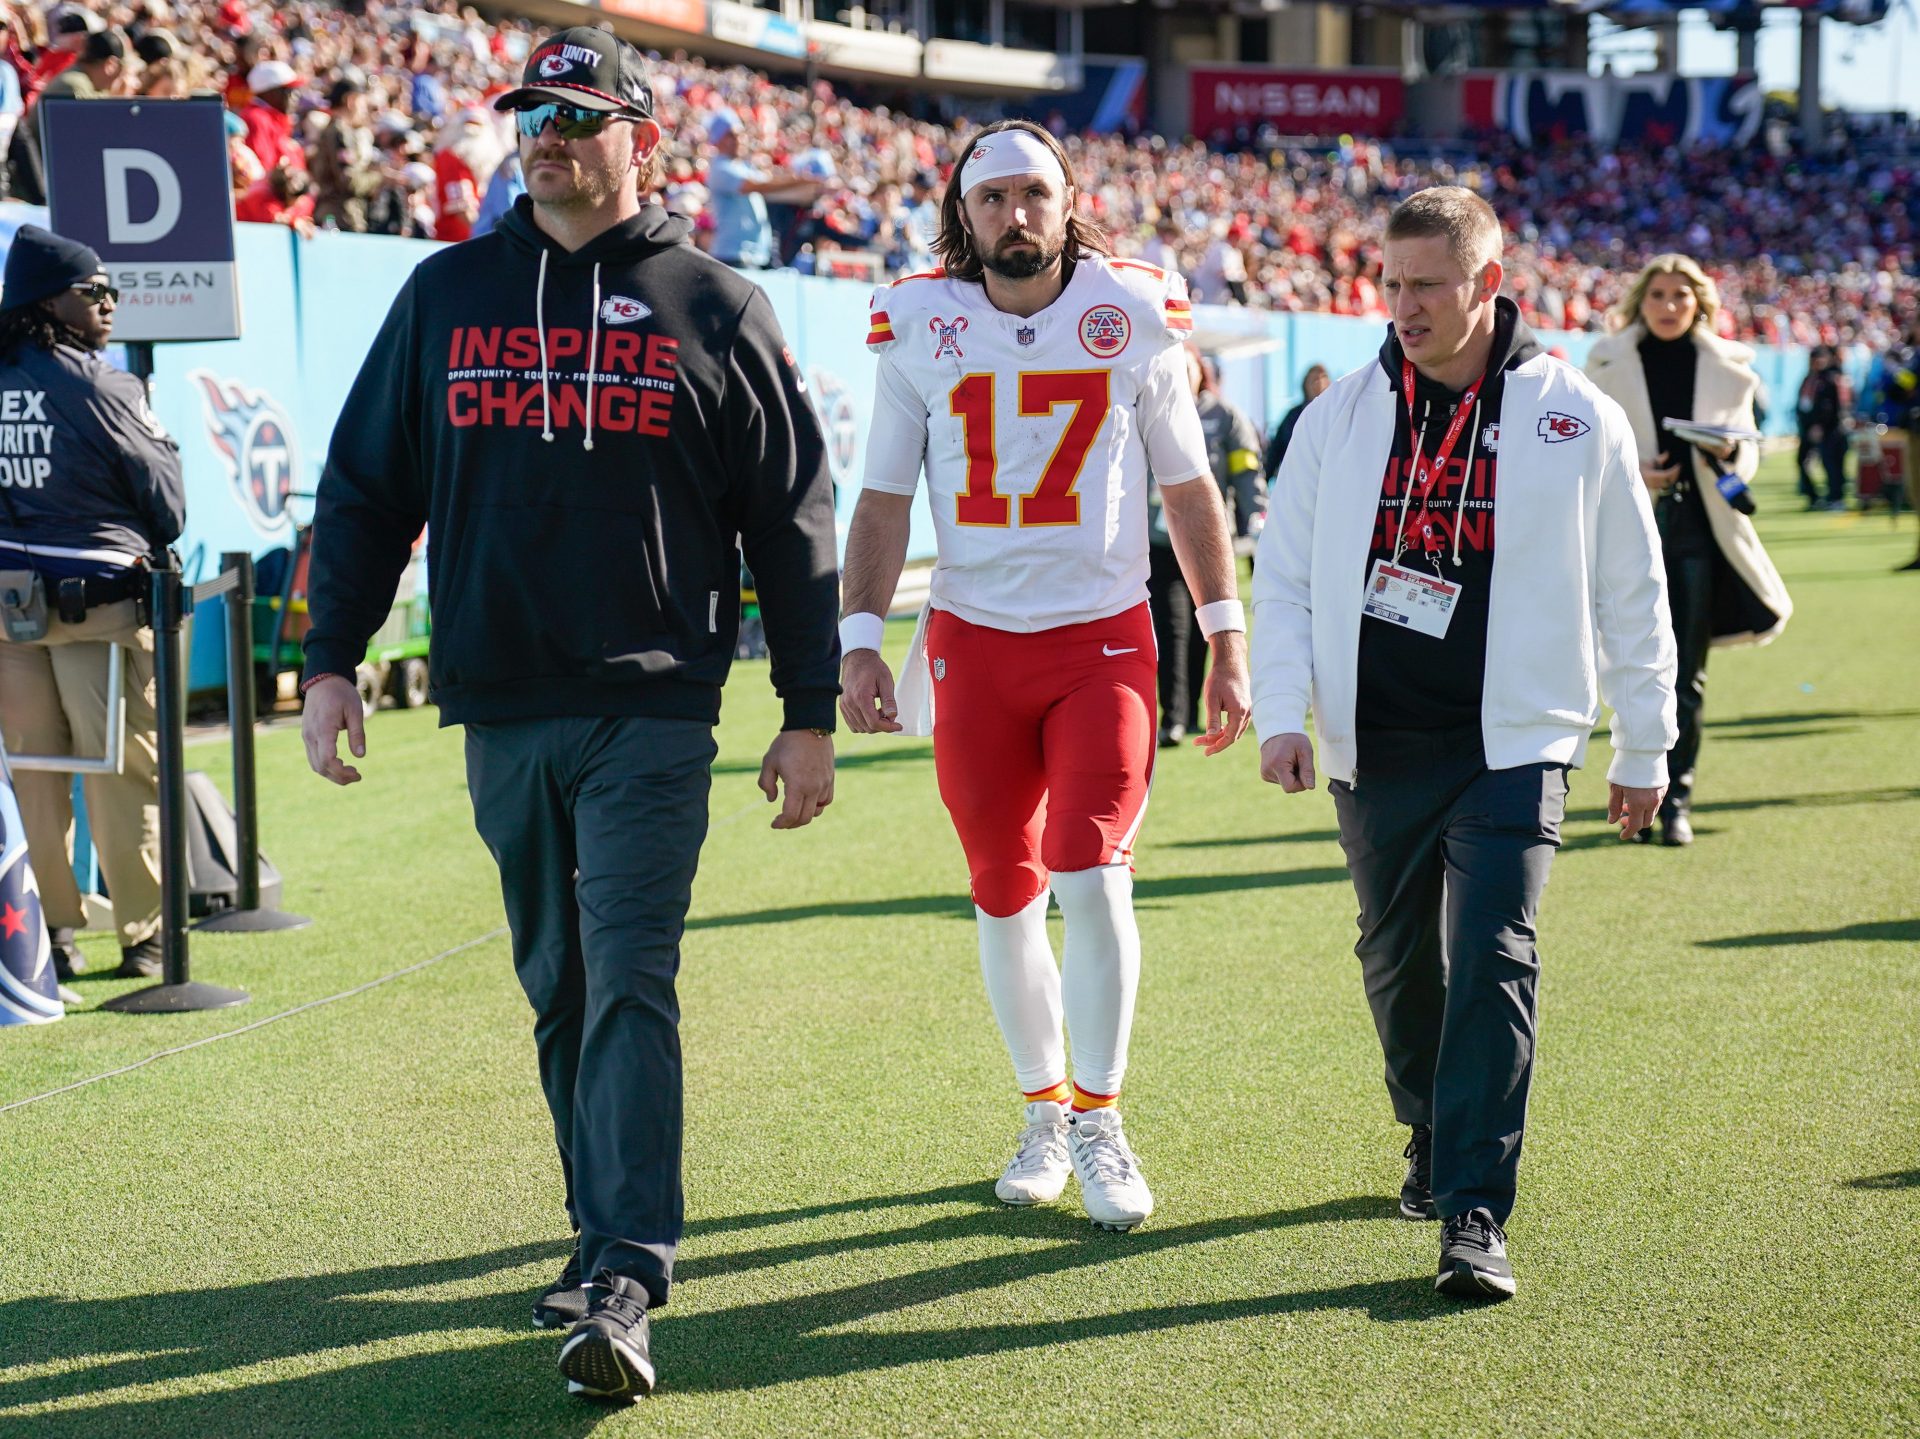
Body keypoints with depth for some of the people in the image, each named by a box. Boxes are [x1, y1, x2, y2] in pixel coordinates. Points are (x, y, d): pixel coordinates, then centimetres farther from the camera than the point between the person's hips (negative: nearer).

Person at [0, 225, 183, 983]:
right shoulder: (96, 387, -10)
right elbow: (166, 503, -2)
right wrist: (146, 549, 18)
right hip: (99, 601, -5)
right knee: (125, 769, 4)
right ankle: (142, 934, 10)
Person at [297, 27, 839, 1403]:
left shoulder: (714, 307, 2)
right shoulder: (447, 295, 9)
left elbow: (792, 517, 5)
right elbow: (366, 489, 13)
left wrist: (810, 712, 2)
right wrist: (331, 660, 4)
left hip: (652, 712, -4)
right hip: (500, 714, 4)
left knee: (629, 983, -12)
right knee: (559, 985, 12)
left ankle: (626, 1284, -14)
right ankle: (605, 1233, 24)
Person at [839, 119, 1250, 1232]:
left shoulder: (1133, 319, -1)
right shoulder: (921, 330, 1)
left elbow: (1190, 490, 6)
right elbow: (885, 501, 7)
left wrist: (1228, 641, 4)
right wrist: (861, 640, -3)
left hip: (1104, 638, -2)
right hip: (974, 643, 2)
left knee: (1091, 879, -13)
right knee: (1005, 896, 8)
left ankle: (1100, 1122, 2)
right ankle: (1045, 1110, 25)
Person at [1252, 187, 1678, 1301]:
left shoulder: (1577, 419, -1)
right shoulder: (1342, 418, 5)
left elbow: (1632, 595, 6)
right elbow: (1284, 575, 10)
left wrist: (1644, 750, 8)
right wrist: (1282, 712, -3)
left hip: (1512, 746, -3)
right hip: (1374, 748, 3)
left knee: (1492, 961, -14)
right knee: (1399, 960, 14)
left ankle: (1476, 1213, -13)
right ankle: (1436, 1142, 38)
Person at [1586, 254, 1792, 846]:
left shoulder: (1727, 367, 8)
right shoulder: (1609, 362, 4)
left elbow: (1751, 447, 13)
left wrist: (1731, 452, -10)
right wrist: (1627, 471, -12)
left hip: (1700, 530, 1)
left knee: (1687, 673, 1)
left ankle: (1676, 798, 5)